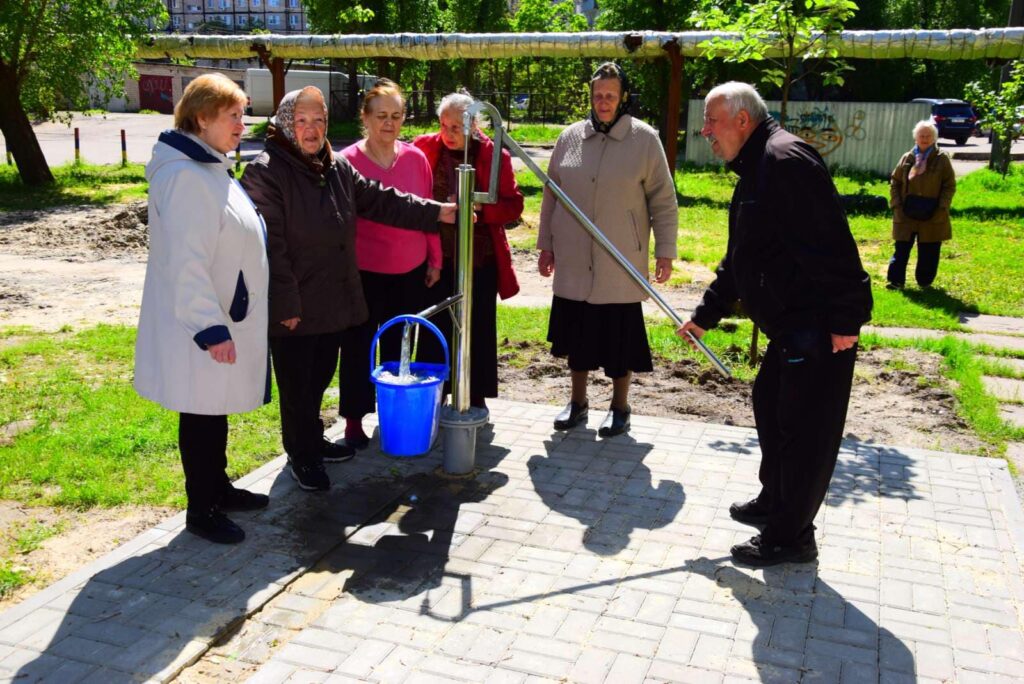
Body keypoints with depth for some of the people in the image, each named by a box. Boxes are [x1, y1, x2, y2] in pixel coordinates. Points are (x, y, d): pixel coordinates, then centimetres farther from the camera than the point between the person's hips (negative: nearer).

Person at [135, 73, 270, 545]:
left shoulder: (212, 169, 12)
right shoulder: (186, 176, -21)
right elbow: (186, 262, -25)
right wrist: (210, 327, -25)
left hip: (226, 318, 10)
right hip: (202, 328, -10)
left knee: (217, 413, 20)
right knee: (202, 417, 3)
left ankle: (218, 488, 35)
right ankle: (200, 511, 17)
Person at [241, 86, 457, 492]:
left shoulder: (338, 169, 10)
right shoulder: (265, 173, -14)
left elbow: (381, 201, 14)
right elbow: (270, 246, -18)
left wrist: (436, 212, 7)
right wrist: (286, 304, -20)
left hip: (334, 302, 7)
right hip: (292, 309, -7)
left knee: (319, 378, 20)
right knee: (297, 385, 6)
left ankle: (312, 443, 38)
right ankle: (303, 455, 23)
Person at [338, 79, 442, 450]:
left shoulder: (415, 157, 1)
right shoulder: (348, 161, -8)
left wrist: (434, 260, 9)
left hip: (411, 271, 3)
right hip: (364, 272, -3)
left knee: (398, 344, 16)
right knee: (359, 346, 8)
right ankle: (354, 418, 21)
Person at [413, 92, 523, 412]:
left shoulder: (493, 155, -3)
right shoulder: (426, 148, 0)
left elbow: (514, 205, -2)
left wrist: (480, 208, -19)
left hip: (480, 257, -1)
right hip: (438, 257, 1)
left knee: (478, 328, 7)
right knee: (437, 327, 5)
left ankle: (477, 397, 22)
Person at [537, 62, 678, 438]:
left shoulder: (644, 139, -4)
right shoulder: (570, 137, 4)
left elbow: (663, 200, -1)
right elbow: (551, 195, 12)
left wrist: (665, 250, -4)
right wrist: (546, 244, 11)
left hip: (620, 263, -3)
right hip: (574, 261, 3)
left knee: (620, 334, 4)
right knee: (577, 330, 11)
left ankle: (620, 406, 22)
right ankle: (578, 402, 28)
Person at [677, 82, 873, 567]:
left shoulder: (785, 159, -17)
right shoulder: (755, 170, 18)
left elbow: (830, 245, -24)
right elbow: (739, 258, 26)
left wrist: (845, 318, -25)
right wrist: (705, 315, 28)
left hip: (820, 327, -11)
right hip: (790, 326, 11)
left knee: (803, 428, -1)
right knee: (771, 406, 22)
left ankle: (790, 537, 13)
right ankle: (774, 503, 40)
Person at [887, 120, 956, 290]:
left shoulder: (942, 159, -2)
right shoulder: (907, 158, 6)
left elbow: (950, 186, -2)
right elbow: (895, 182, 11)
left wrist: (941, 208, -11)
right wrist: (896, 204, -1)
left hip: (932, 216, -2)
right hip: (906, 214, 2)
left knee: (929, 252, 7)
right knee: (902, 248, 2)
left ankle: (925, 281, 19)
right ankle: (896, 280, 7)